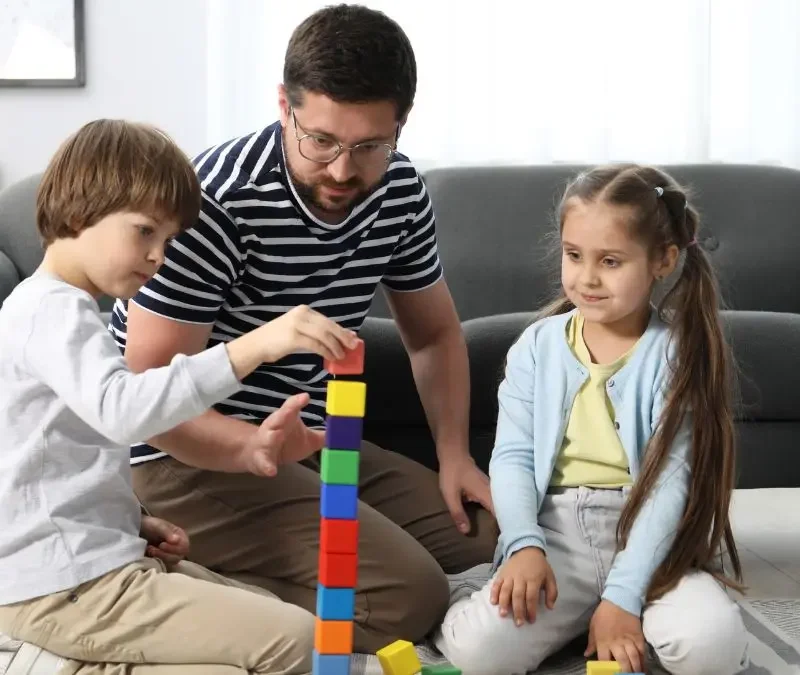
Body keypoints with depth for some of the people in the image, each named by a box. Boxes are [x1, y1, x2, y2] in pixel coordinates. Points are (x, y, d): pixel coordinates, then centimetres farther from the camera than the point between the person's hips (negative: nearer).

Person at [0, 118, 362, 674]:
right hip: (63, 583, -11)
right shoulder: (53, 310, -15)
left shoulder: (59, 311, 20)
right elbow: (121, 409, -35)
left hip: (84, 562, 11)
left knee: (273, 618, 16)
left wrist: (128, 521, 9)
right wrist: (252, 346, -42)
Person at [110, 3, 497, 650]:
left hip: (310, 442, 8)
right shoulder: (215, 202, -24)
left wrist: (454, 454, -1)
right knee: (409, 595, -22)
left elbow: (435, 334, 13)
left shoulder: (400, 191, -2)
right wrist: (258, 446, -40)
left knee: (493, 539, 0)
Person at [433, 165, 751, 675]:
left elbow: (671, 478, -11)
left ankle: (626, 619, 2)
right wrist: (525, 546, -17)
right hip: (556, 532, 2)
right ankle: (570, 616, 8)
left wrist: (623, 594, -19)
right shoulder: (538, 345, 5)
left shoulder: (675, 352, -4)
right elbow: (512, 456, 2)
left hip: (650, 537, -2)